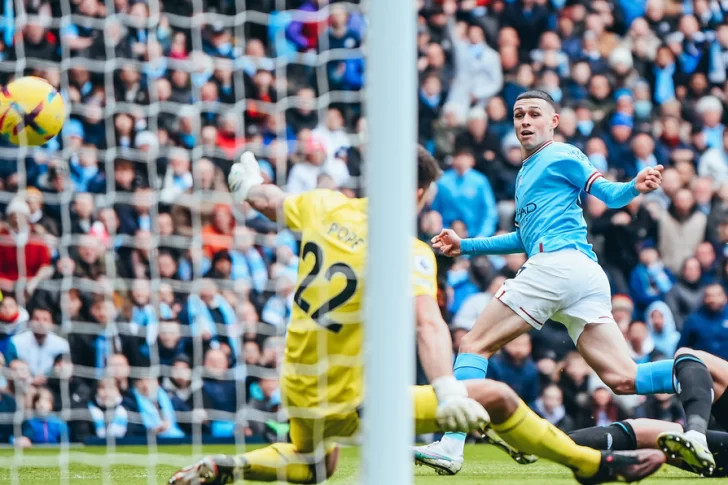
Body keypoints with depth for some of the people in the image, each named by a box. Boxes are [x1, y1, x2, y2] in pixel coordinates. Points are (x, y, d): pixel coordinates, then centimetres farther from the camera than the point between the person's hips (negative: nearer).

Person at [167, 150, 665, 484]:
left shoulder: (325, 206, 0)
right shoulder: (408, 251, -17)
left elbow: (266, 201, 21)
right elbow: (427, 324, -34)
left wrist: (248, 180, 44)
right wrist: (447, 391, -46)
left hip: (300, 396, 6)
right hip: (353, 404, -6)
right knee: (497, 397, -2)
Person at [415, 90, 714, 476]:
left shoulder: (560, 157, 6)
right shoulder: (526, 173, 32)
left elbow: (610, 195, -5)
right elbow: (524, 238, 40)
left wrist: (635, 187, -27)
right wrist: (464, 246, 40)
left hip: (557, 263, -9)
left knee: (475, 345, -1)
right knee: (623, 379, -5)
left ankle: (451, 446, -9)